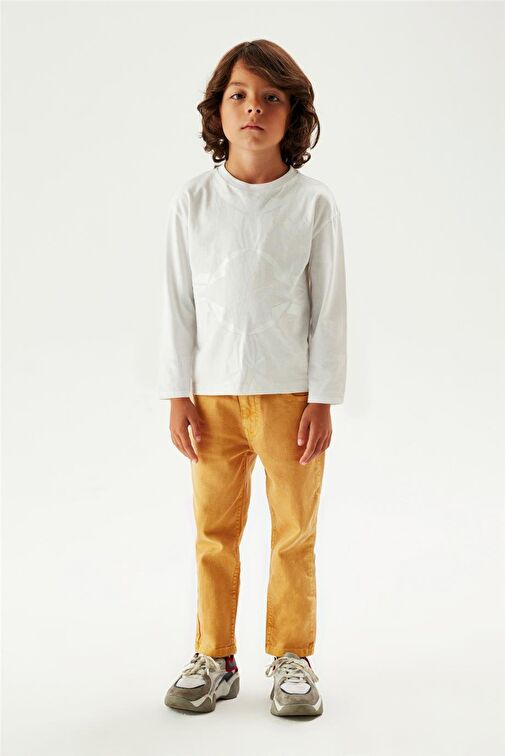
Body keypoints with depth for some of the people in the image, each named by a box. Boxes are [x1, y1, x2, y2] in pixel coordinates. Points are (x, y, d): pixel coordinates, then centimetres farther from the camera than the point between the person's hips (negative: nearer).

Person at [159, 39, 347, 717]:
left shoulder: (313, 202, -4)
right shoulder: (192, 201, 1)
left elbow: (330, 305, -2)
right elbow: (179, 301, 4)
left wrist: (323, 400, -5)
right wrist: (178, 395, 0)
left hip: (290, 393, -1)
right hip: (213, 393, 2)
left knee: (295, 532, 8)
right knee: (214, 531, 9)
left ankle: (292, 657, 24)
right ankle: (215, 658, 24)